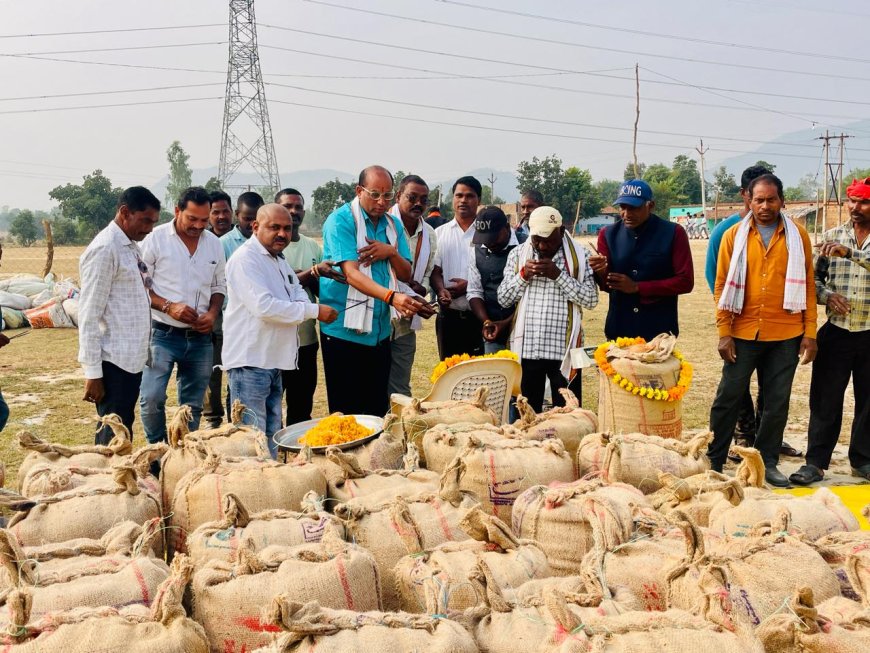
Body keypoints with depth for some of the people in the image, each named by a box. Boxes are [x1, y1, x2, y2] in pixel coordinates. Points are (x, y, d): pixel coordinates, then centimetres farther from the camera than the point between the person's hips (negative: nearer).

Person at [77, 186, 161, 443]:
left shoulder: (132, 246, 13)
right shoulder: (104, 249, -14)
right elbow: (89, 315, -16)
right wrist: (92, 372, -17)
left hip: (133, 359, 8)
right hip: (114, 362, -8)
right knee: (114, 438, -2)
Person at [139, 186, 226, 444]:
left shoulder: (214, 243, 7)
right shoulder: (156, 238, -7)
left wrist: (213, 313, -3)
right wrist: (169, 306, -18)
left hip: (200, 337, 4)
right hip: (163, 334, -4)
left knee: (193, 406, 11)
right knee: (152, 399, -12)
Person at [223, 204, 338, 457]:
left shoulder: (278, 261, 18)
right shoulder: (246, 258, -14)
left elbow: (299, 294, 18)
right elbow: (263, 306, -24)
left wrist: (302, 304, -8)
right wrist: (314, 311, -19)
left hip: (274, 360, 10)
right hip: (250, 362, -10)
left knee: (271, 434, 16)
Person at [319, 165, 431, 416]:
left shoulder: (393, 225, 10)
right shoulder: (340, 221, -11)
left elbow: (406, 275, 11)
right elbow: (351, 273, -22)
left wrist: (391, 252, -11)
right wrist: (392, 297, -36)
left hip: (380, 332, 6)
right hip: (345, 331, -6)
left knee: (378, 411, 11)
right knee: (346, 413, 0)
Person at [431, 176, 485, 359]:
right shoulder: (440, 233, 10)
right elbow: (435, 271, 6)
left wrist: (470, 285, -14)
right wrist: (441, 290, -15)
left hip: (479, 316, -3)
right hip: (449, 315, 3)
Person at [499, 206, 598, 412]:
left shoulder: (578, 257, 1)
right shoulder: (518, 254, 8)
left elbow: (591, 299, -6)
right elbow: (503, 299, 7)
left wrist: (558, 275, -15)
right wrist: (523, 275, -9)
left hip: (563, 350, -2)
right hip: (526, 350, 2)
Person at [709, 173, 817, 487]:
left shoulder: (797, 235, 3)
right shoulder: (734, 235, 2)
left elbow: (807, 285, 5)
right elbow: (723, 285, 2)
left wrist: (810, 332, 0)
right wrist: (724, 332, -4)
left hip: (785, 335, 1)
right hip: (743, 333, -1)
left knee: (777, 402, 8)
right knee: (728, 397, 4)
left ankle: (767, 462, 21)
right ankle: (713, 460, 14)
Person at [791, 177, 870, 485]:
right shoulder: (833, 236, 7)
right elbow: (815, 277, 8)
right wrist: (827, 295, -11)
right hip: (836, 331, 1)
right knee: (825, 399, 1)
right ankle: (816, 461, 7)